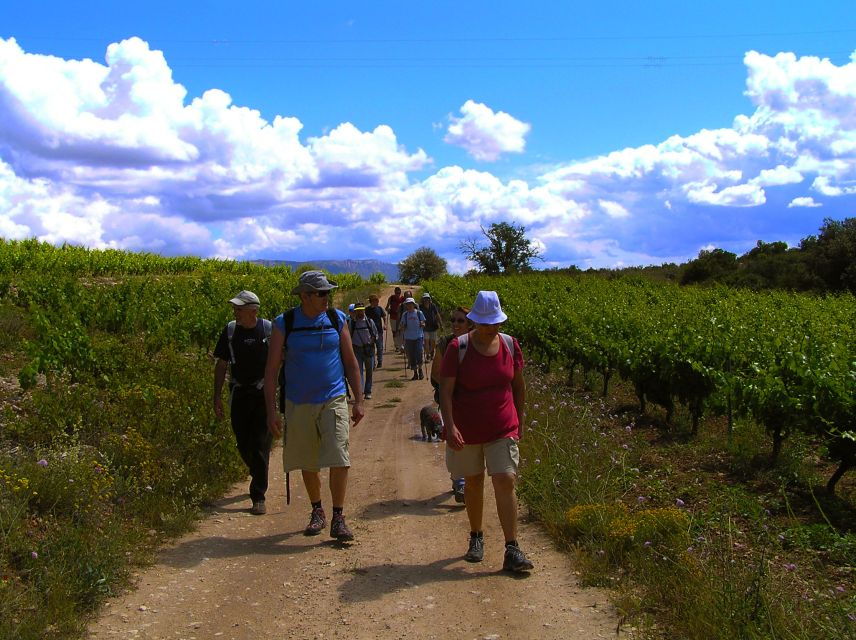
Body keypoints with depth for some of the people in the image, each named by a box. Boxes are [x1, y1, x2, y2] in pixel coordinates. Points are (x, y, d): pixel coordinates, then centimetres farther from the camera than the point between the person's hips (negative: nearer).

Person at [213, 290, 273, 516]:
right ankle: (259, 478, 38)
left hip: (264, 394, -3)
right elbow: (221, 365, 8)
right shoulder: (230, 331, 2)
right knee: (243, 445, 9)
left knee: (261, 445, -7)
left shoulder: (269, 330, -6)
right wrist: (217, 397, 5)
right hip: (239, 394, 3)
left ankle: (258, 497, -2)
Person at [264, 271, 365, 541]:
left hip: (333, 400, 0)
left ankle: (338, 519, 1)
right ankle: (317, 512, 32)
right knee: (308, 463, 12)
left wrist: (358, 401, 5)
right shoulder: (284, 323, -4)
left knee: (339, 460, -11)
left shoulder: (337, 319, 1)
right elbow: (271, 369, -2)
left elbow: (350, 362, 8)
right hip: (299, 404, 0)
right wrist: (271, 410, -7)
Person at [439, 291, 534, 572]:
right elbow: (445, 390, -15)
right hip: (466, 430, -1)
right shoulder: (458, 348, -13)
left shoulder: (510, 345, -3)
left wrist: (520, 420, 15)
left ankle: (512, 551, -6)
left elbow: (518, 385, 11)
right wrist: (450, 426, -27)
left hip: (502, 430, 1)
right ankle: (476, 538, 32)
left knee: (505, 482, -9)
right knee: (473, 482, 12)